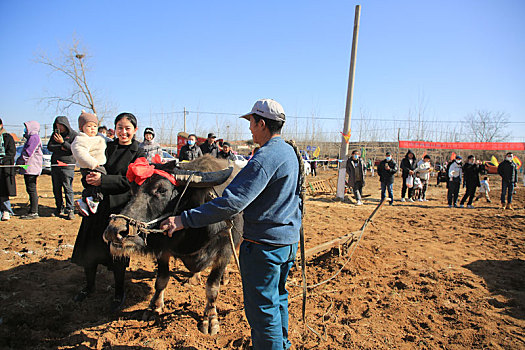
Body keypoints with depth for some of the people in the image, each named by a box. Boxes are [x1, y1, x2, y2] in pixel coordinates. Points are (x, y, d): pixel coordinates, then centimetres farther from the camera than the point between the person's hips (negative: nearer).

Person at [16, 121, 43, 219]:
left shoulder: (34, 137, -10)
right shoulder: (31, 138, 23)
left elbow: (28, 152, -18)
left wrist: (20, 161, -18)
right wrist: (20, 161, 19)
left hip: (31, 168, -11)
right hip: (28, 168, 11)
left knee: (32, 190, -9)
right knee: (30, 190, 11)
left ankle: (34, 212, -8)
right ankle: (32, 211, 16)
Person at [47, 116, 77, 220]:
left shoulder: (74, 135, -1)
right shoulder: (55, 134, 14)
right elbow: (49, 147, 6)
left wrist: (63, 142, -19)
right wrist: (60, 148, -10)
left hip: (68, 165, -5)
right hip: (55, 165, 6)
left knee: (68, 189, -7)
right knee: (56, 189, 9)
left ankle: (70, 210, -3)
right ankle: (59, 208, 20)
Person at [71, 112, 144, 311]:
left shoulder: (139, 154, -2)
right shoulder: (107, 147, 9)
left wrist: (103, 179, -20)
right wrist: (92, 177, -12)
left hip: (120, 206, -4)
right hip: (98, 203, 4)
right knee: (89, 246, 12)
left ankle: (119, 293, 24)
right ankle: (89, 286, 36)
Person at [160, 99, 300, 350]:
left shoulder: (265, 158, -22)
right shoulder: (288, 151, 9)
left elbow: (232, 202, -30)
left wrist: (185, 219, -27)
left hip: (264, 244, -10)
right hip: (288, 239, 10)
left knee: (261, 309, 4)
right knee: (277, 298, 26)